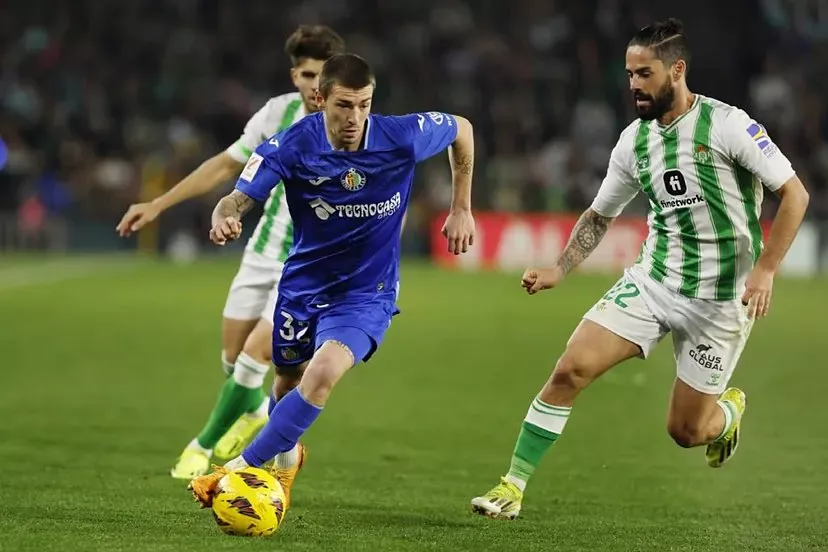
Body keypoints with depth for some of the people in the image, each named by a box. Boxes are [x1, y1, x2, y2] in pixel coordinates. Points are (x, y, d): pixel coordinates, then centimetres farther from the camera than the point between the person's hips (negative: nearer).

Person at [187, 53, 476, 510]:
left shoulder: (401, 138, -20)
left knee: (322, 375, -27)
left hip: (367, 292, -2)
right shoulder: (292, 146, -20)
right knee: (289, 379, 20)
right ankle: (284, 457, 53)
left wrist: (461, 210, 2)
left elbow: (462, 130, 0)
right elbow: (241, 197, -23)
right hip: (304, 280, 2)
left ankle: (240, 469, -23)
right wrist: (223, 217, -48)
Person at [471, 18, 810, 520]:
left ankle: (730, 409, 40)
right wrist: (559, 271, 4)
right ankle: (513, 488, -4)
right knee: (571, 369, -12)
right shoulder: (635, 141, 3)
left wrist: (765, 270, -21)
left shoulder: (727, 125, -15)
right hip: (652, 280, 5)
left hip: (719, 298, -5)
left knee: (687, 431, 3)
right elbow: (601, 214, 17)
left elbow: (794, 193, -13)